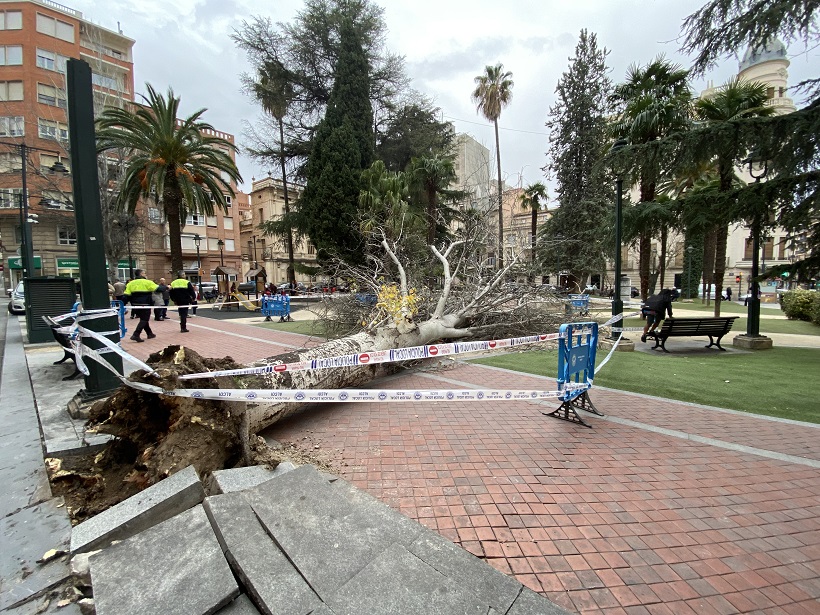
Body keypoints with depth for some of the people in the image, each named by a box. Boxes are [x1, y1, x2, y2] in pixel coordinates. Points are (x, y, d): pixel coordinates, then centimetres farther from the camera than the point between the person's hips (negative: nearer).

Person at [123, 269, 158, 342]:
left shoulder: (131, 283, 8)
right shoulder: (147, 282, -9)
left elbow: (126, 296, 3)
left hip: (135, 305, 7)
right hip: (145, 305, -6)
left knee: (144, 319, 19)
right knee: (144, 320, -1)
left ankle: (149, 333, 28)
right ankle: (136, 335, -12)